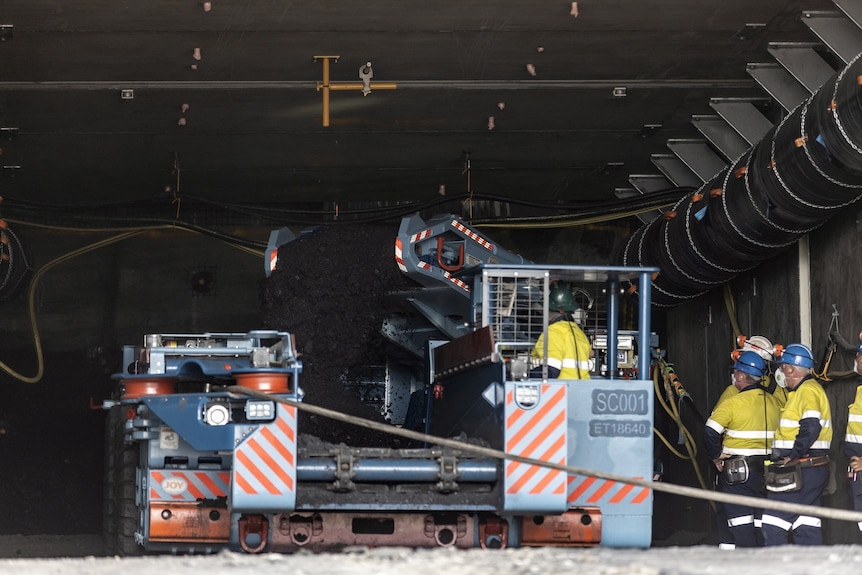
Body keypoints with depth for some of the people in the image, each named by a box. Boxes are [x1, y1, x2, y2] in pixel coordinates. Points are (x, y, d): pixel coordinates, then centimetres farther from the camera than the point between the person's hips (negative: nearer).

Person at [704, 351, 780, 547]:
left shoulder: (733, 403, -14)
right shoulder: (773, 403, 6)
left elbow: (710, 432, -19)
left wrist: (716, 456, -5)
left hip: (737, 472, -6)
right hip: (765, 470, 6)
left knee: (741, 522, -6)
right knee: (760, 520, 12)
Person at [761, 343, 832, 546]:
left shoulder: (807, 390, -13)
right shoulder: (810, 389, 20)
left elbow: (811, 427, -26)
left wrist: (792, 456, -21)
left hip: (800, 473, -10)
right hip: (815, 470, 10)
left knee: (773, 525, -9)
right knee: (806, 526, 10)